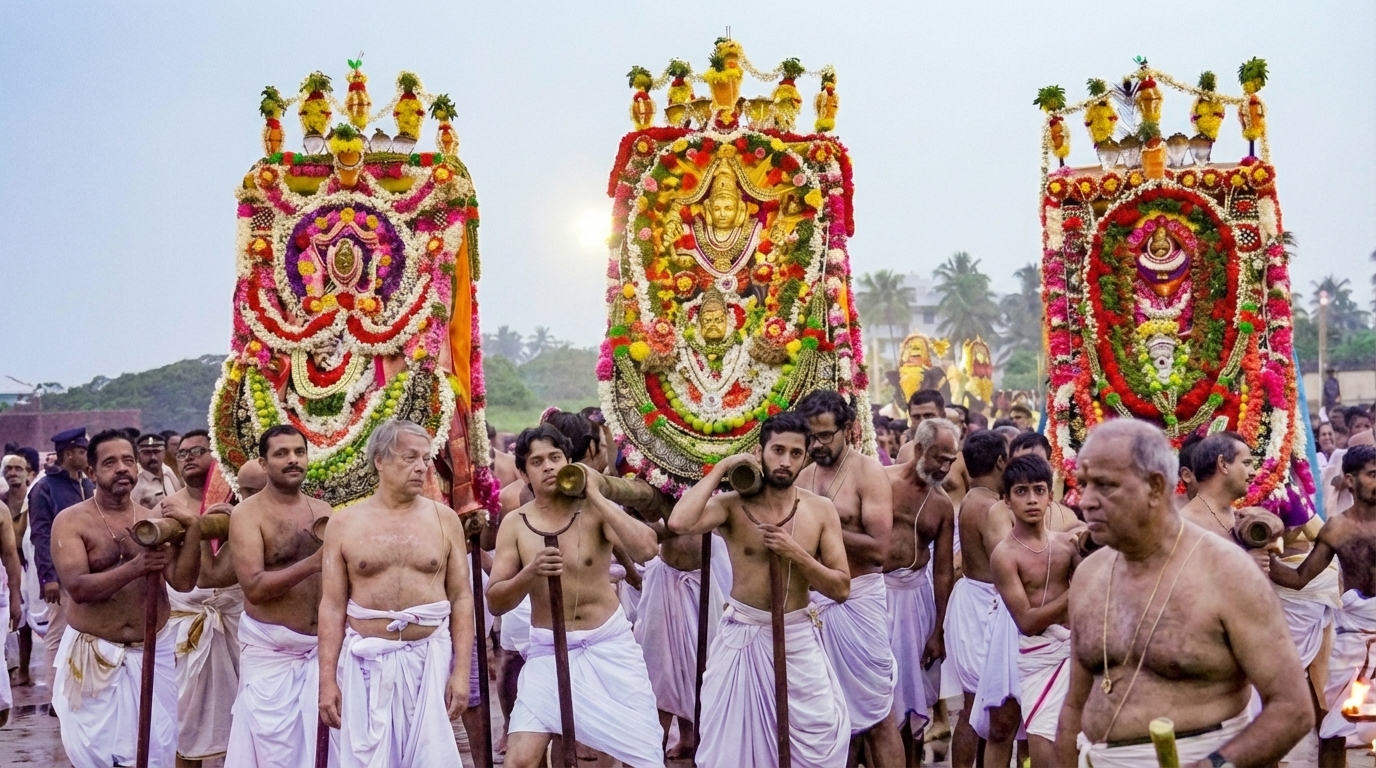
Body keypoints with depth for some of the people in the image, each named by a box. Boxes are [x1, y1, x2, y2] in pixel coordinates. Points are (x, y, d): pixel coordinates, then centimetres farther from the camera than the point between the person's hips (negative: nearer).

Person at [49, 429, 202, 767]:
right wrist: (135, 567, -27)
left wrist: (193, 527, -18)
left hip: (153, 653, 3)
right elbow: (78, 588, -18)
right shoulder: (70, 521, -6)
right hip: (93, 654, -3)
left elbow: (183, 582, -7)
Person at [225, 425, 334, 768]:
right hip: (270, 648, -4)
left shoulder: (322, 510, 8)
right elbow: (254, 587, -19)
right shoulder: (248, 513, -7)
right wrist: (313, 563, -25)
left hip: (321, 645, 4)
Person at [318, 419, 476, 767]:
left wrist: (461, 670, -5)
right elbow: (332, 606, 1)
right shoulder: (343, 523, 2)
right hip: (366, 660, 0)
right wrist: (327, 679, -4)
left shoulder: (444, 519, 4)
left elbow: (461, 598, 2)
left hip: (430, 658, 1)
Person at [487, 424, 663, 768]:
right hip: (549, 650, 1)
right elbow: (495, 602, -4)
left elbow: (646, 549, -24)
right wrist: (531, 572, -23)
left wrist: (595, 496, -21)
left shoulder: (593, 509, -7)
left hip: (609, 643, -1)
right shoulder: (515, 523, -3)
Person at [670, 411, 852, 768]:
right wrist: (721, 468, -19)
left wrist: (795, 553, -18)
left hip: (798, 639, 1)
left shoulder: (821, 510, -3)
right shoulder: (733, 504, -9)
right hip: (742, 637, -1)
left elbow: (841, 588, -3)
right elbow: (679, 523, -29)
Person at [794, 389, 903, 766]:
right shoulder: (804, 475, 9)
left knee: (874, 713, 0)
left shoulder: (868, 472, -9)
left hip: (858, 599, -6)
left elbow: (879, 548, -18)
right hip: (813, 599, 6)